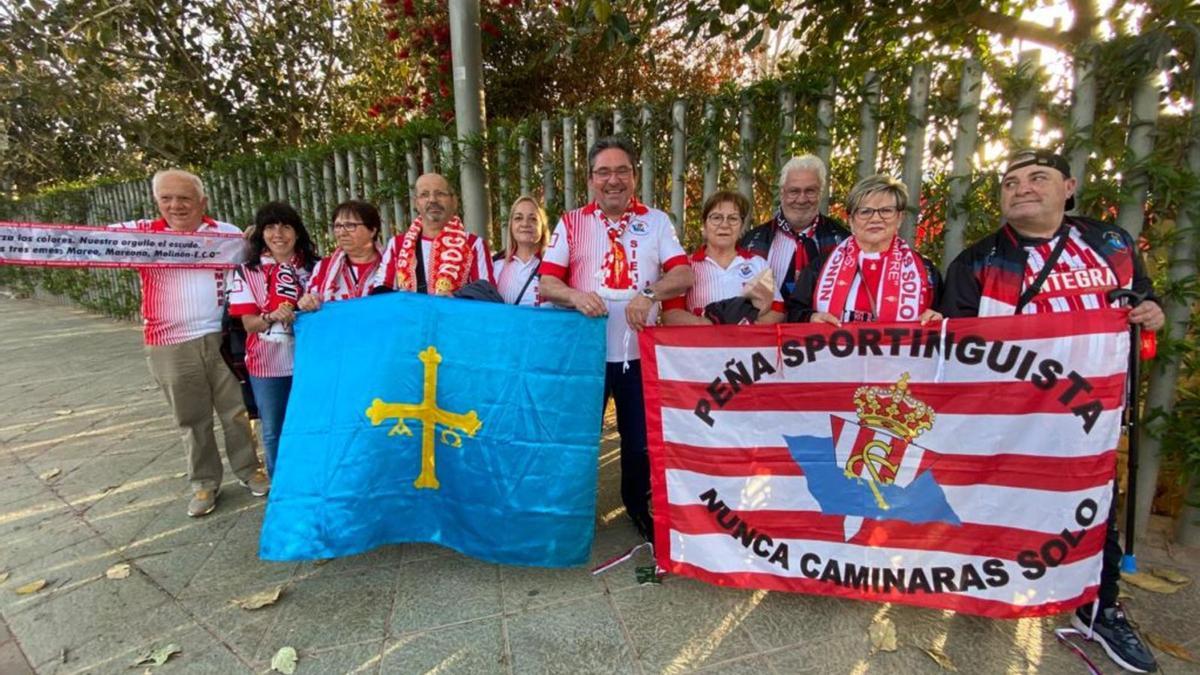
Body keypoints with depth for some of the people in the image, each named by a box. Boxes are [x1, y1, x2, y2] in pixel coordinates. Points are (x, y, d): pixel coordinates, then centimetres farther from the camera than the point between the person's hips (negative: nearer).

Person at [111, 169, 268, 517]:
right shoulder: (140, 233, 2)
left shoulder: (227, 233, 4)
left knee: (236, 410, 9)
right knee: (192, 419, 11)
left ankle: (249, 469, 26)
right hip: (171, 346, 0)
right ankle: (204, 482, 27)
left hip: (223, 338, 0)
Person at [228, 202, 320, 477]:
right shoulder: (247, 272, -1)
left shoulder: (313, 266, 2)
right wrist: (271, 318, -24)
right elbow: (248, 323, -5)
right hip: (268, 363, 0)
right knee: (274, 431, 11)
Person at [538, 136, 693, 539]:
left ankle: (640, 507, 36)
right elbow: (547, 283, -3)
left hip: (640, 351, 1)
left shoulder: (656, 221, 5)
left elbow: (683, 276, -5)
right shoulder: (571, 223, 4)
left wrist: (649, 294, -26)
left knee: (640, 437, 12)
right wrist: (575, 296, -25)